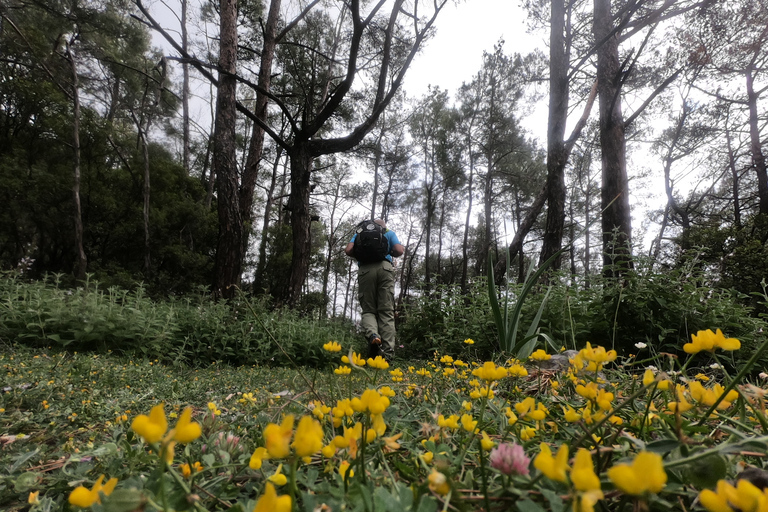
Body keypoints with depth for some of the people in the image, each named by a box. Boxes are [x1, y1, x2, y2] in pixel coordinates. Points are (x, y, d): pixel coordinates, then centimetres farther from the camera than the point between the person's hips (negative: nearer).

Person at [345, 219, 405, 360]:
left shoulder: (359, 233, 27)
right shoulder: (389, 233, 25)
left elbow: (349, 250, 8)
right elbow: (399, 251, 8)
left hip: (365, 269, 0)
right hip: (385, 268, 0)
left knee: (368, 309, 8)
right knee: (386, 312, -2)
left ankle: (372, 334, -24)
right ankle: (387, 353, -11)